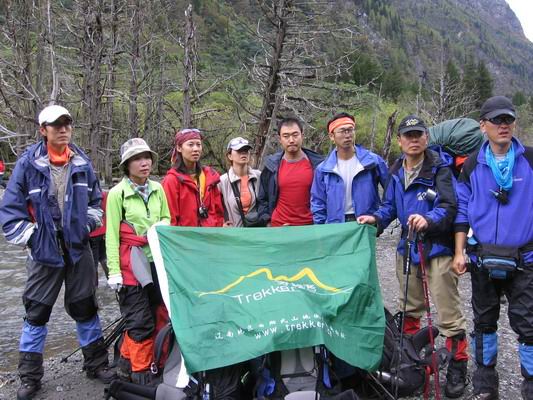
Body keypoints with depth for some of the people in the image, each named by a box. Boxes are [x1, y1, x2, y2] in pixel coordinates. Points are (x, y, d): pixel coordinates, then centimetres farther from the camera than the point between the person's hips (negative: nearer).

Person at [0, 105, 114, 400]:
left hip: (78, 248, 2)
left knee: (85, 308, 12)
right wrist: (29, 237, -8)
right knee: (36, 312, 7)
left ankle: (96, 364, 27)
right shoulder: (28, 164, -8)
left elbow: (96, 200, 15)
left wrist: (88, 225, 2)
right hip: (44, 250, -2)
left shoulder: (82, 163, 3)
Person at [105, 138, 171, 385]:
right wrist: (114, 271, -11)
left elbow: (167, 218, 19)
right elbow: (112, 234, -7)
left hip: (157, 260, 5)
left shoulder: (157, 189, 7)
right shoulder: (117, 193, -7)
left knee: (160, 314, 6)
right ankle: (141, 372, 17)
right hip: (131, 262, -5)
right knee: (140, 321, -1)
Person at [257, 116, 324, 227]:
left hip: (310, 226, -1)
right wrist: (268, 223, 2)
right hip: (279, 229, 1)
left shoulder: (317, 164, -1)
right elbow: (263, 199, 10)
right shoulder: (271, 166, 2)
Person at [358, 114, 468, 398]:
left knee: (448, 311, -3)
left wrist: (428, 219, -37)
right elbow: (390, 205, 14)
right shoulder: (396, 171, 9)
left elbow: (449, 205, -20)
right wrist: (376, 218, -5)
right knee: (409, 308, 18)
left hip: (438, 247, -6)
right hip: (408, 246, 6)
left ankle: (457, 367, 13)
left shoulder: (440, 167, -11)